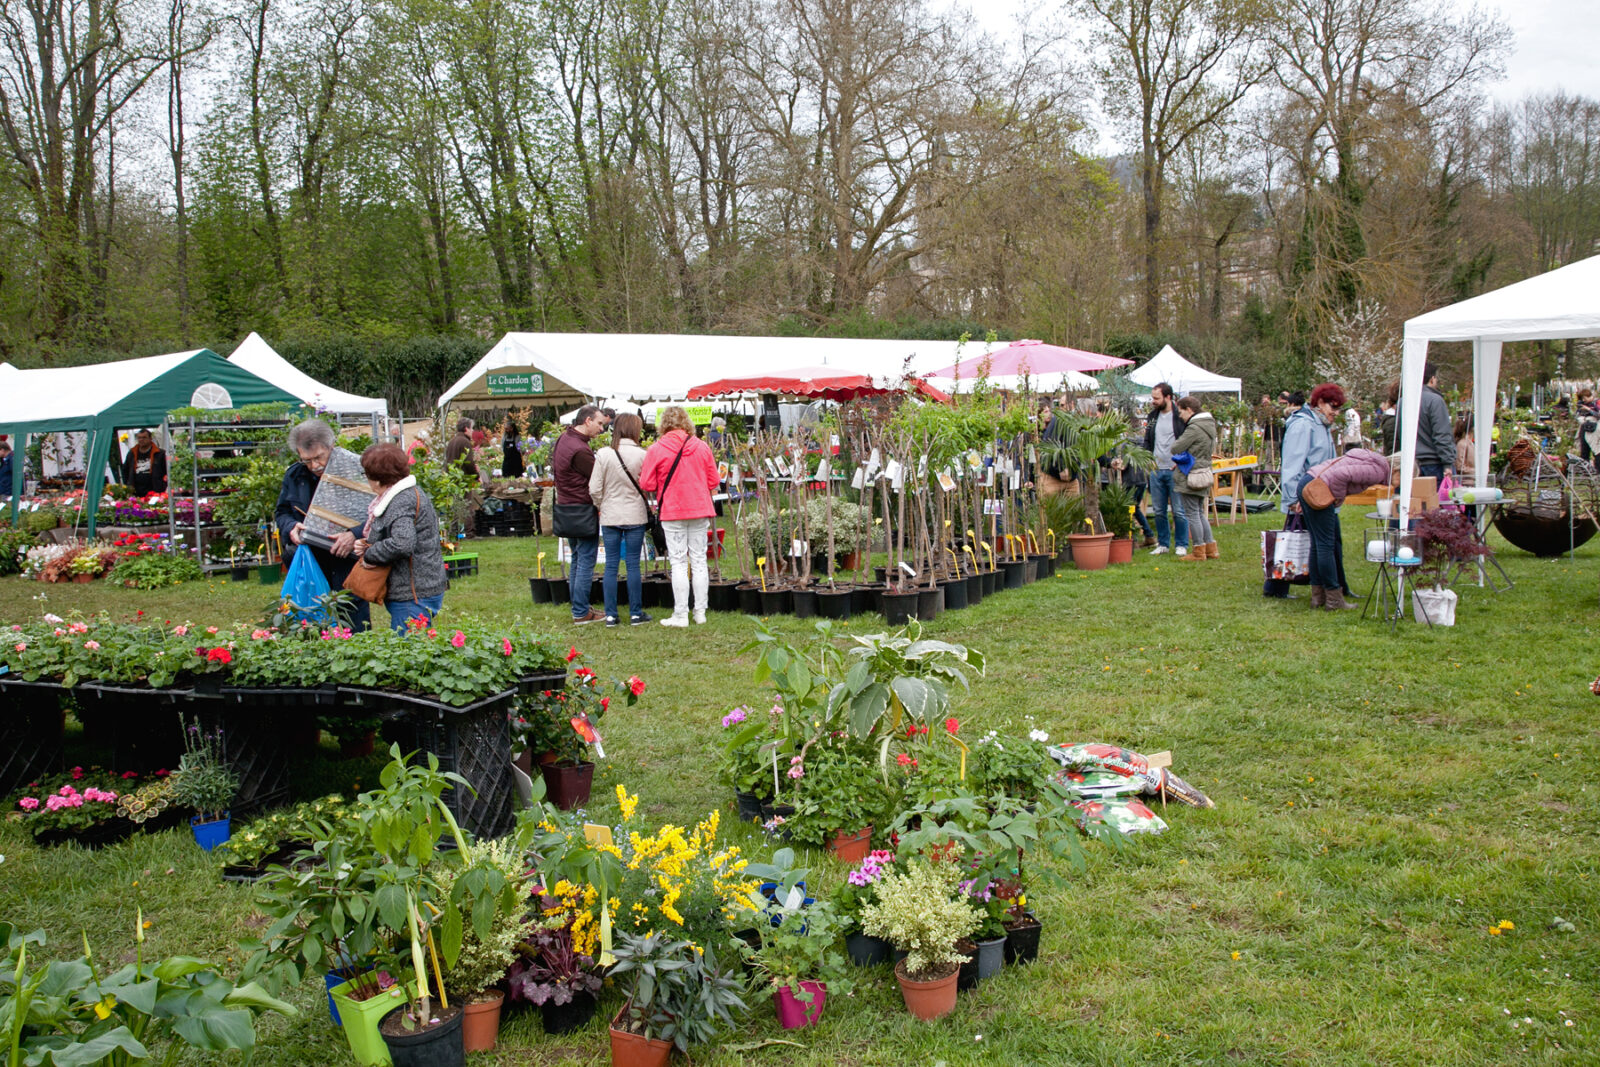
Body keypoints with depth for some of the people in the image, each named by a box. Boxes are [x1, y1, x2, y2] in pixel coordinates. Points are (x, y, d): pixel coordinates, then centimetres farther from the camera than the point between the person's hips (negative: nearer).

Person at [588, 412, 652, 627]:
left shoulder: (603, 454, -5)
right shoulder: (641, 455, -9)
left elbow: (594, 489, -4)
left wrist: (602, 506, 13)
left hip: (610, 516, 1)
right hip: (635, 516, -1)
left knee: (611, 565, 6)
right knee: (633, 564, 5)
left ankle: (611, 615, 8)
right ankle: (635, 613, 10)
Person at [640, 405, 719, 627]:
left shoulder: (656, 450, -7)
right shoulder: (701, 446, 2)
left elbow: (647, 484, -5)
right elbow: (713, 481, 6)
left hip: (673, 512, -3)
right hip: (700, 510, 3)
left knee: (678, 562, 1)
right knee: (699, 561, 9)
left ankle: (680, 615, 3)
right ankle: (700, 611, 12)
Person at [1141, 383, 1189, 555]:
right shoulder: (1153, 415, 11)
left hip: (1175, 470, -6)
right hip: (1156, 470, 6)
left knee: (1179, 511, 0)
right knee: (1158, 510, 10)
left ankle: (1181, 545, 10)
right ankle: (1163, 543, 20)